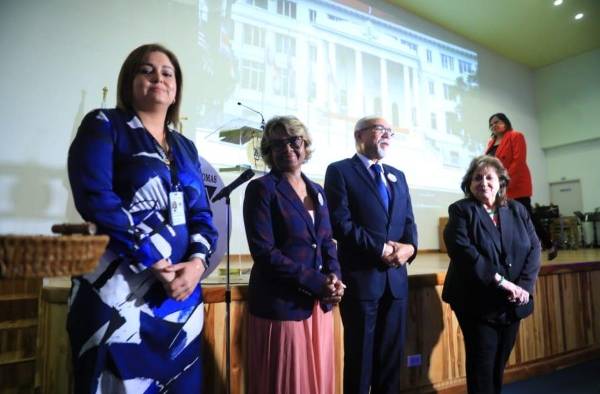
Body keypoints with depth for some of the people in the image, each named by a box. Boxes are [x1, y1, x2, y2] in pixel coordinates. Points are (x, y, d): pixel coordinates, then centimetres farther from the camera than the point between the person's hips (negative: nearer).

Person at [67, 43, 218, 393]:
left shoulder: (186, 148, 15)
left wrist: (198, 262, -10)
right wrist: (156, 263, -15)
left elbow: (203, 214, 10)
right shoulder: (104, 126, 1)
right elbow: (95, 199, -13)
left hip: (182, 291, 5)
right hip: (119, 288, -5)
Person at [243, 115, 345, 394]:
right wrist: (317, 283, -16)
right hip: (282, 303, -6)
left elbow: (327, 242, 14)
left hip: (319, 302, 6)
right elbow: (263, 251, -16)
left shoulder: (317, 191, 12)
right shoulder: (261, 188, -8)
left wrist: (333, 277, -7)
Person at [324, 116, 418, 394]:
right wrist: (382, 249, -16)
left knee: (392, 355, 15)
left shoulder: (397, 176, 17)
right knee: (360, 355, 7)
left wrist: (410, 246, -9)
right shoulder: (340, 171, -3)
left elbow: (408, 221, 12)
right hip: (361, 277, -6)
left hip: (396, 277, 6)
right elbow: (341, 223, -14)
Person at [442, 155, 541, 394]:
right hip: (478, 302, -4)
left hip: (512, 303, 5)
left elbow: (534, 248, 2)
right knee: (482, 363, 3)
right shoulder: (460, 210, -6)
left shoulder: (518, 210, 9)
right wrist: (500, 281, -22)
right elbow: (462, 251, -19)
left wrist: (524, 285, -13)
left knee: (500, 361, 16)